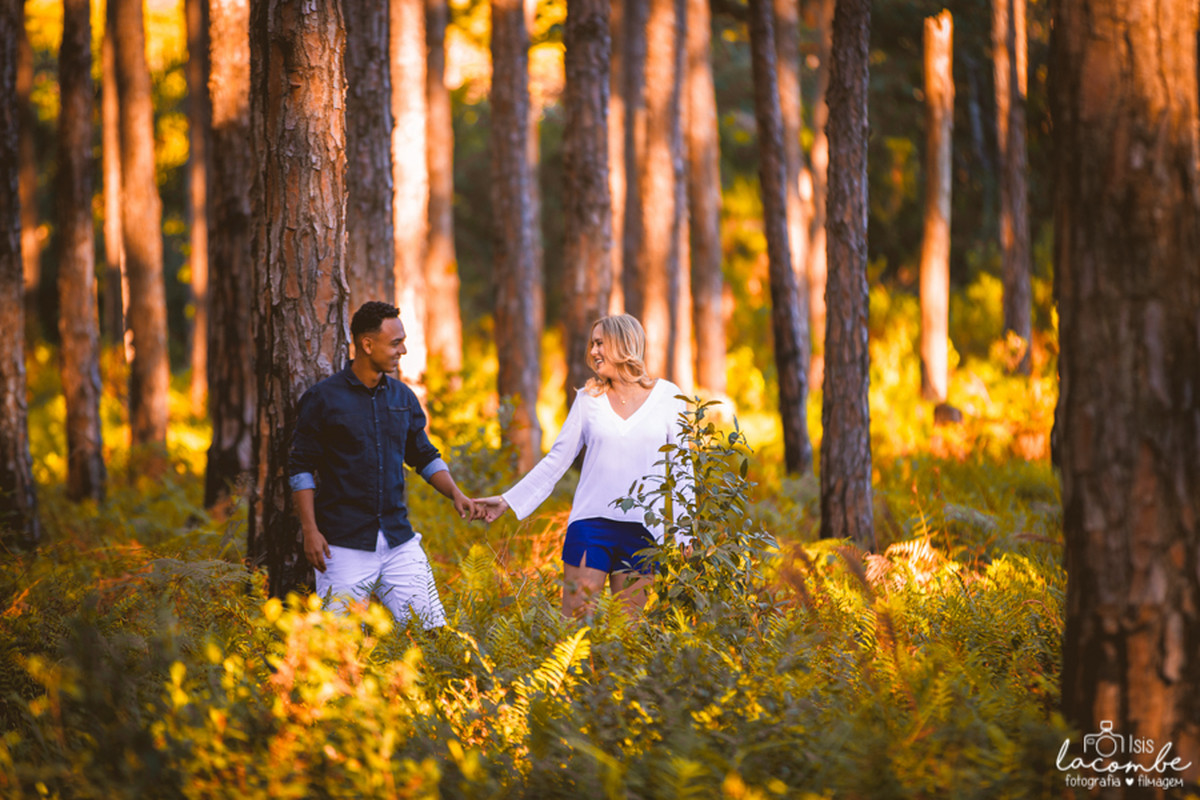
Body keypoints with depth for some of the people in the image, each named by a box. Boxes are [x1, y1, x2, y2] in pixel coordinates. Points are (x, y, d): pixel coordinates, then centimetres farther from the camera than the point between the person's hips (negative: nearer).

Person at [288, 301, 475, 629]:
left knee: (432, 632, -2)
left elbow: (424, 456, 20)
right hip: (344, 546, -4)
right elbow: (301, 468, -2)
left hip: (399, 541, 5)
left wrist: (455, 494, 3)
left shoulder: (403, 398, 11)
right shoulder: (322, 399, -3)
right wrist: (310, 531, -10)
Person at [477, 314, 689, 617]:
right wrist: (508, 501, 6)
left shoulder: (667, 397, 3)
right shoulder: (589, 398, 7)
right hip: (590, 523, 1)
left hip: (641, 529, -1)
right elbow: (557, 460, 11)